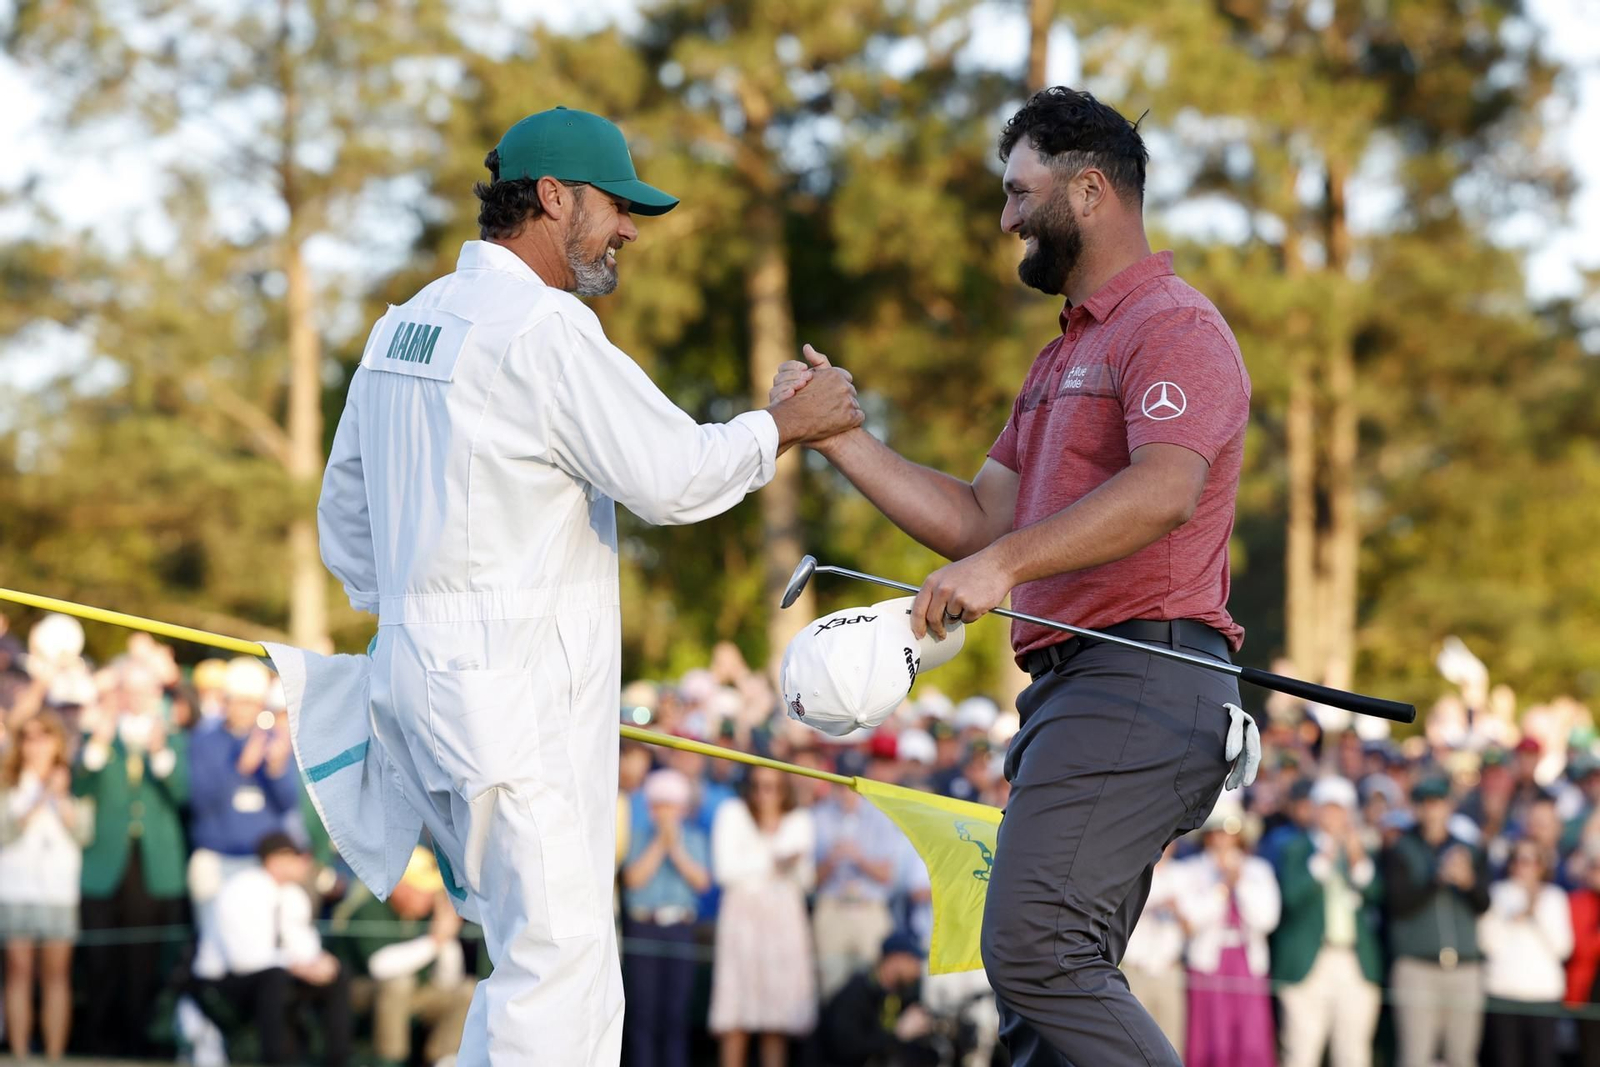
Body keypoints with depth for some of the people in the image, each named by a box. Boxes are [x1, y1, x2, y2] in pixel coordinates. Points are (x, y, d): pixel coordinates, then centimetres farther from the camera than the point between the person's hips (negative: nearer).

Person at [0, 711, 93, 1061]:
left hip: (60, 890, 1)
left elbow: (83, 832, 2)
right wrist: (36, 806, -13)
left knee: (56, 974, -2)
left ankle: (55, 1056, -2)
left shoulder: (73, 782, 11)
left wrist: (60, 798, -9)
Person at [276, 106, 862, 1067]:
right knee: (561, 958, -9)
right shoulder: (545, 328, -14)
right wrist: (789, 424, -1)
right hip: (517, 689, -9)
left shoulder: (403, 327, 14)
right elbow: (673, 474, -15)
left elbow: (345, 505, 22)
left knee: (535, 948, 14)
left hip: (419, 659, 9)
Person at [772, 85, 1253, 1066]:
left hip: (1140, 681, -11)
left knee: (1033, 951, -22)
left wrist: (1005, 565, -33)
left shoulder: (1175, 327, -5)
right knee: (1045, 986, 7)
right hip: (1073, 687, 11)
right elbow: (977, 519, 24)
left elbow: (1164, 491, -24)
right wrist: (836, 435, 15)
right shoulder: (1066, 356, 29)